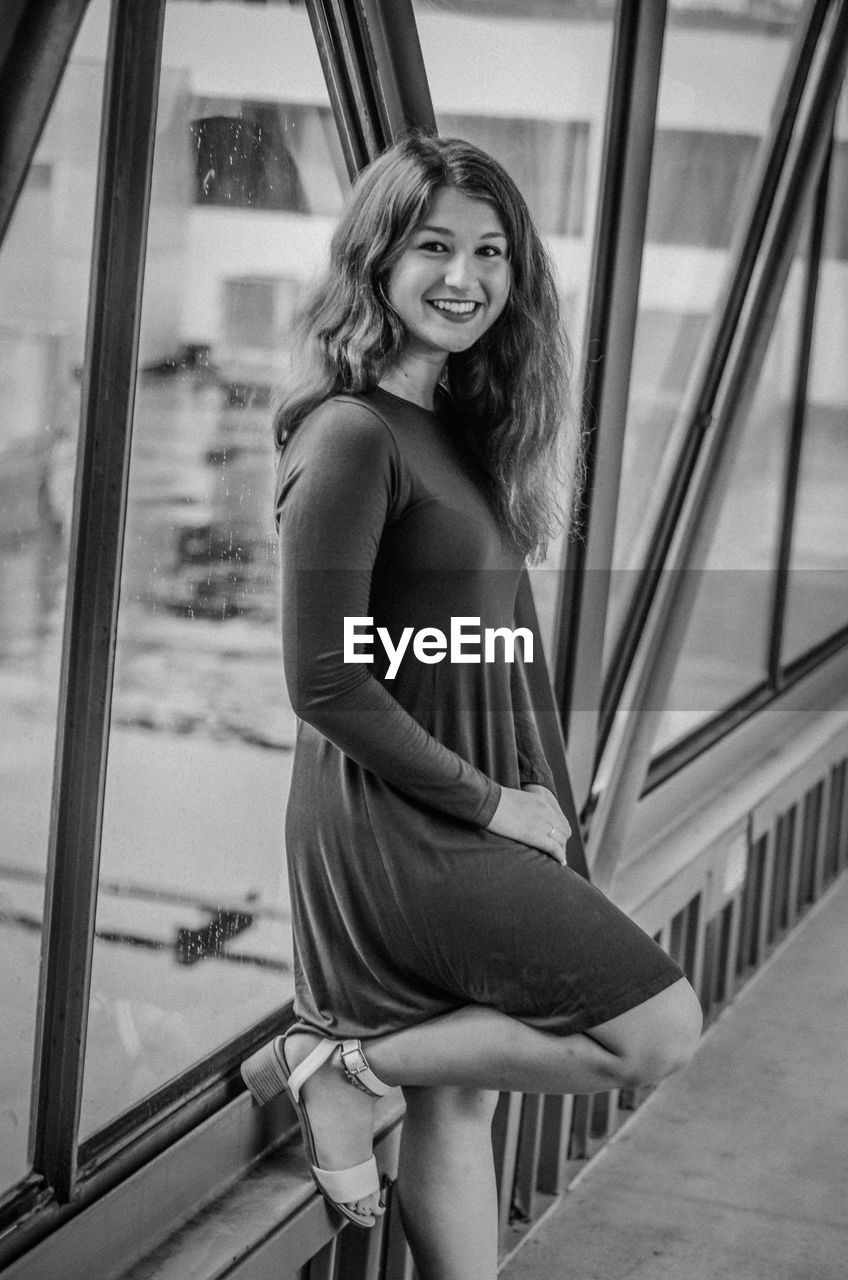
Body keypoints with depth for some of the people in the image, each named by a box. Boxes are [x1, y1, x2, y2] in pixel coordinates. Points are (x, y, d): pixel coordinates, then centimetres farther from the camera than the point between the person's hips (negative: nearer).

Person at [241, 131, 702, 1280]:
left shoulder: (464, 425, 11)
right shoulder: (353, 434, -17)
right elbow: (324, 683, -19)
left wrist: (536, 788, 2)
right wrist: (490, 804, -14)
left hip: (472, 814, 8)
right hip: (390, 817, -8)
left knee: (462, 1093, 13)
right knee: (659, 1028, -8)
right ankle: (341, 1059, -1)